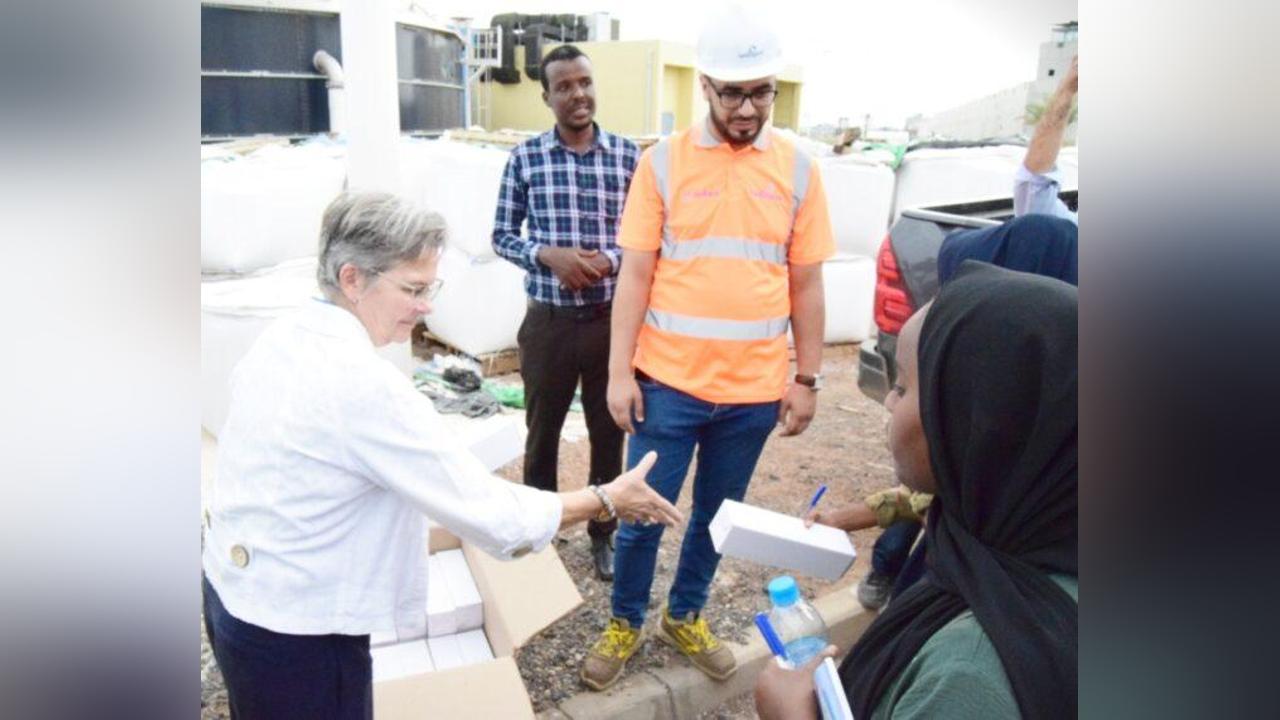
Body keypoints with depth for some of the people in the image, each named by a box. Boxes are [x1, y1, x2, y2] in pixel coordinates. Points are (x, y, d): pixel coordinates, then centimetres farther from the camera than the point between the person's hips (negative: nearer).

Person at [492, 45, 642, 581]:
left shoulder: (627, 155, -2)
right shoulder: (525, 158, -3)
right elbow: (502, 236, 1)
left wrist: (610, 261, -17)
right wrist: (549, 255, -17)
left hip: (612, 319, 1)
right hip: (548, 322, 0)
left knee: (609, 432, 13)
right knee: (542, 431, 15)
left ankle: (603, 534, 34)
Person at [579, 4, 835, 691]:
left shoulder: (797, 168, 1)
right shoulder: (663, 161, -3)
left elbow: (806, 284, 5)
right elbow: (635, 274, -4)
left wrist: (807, 378, 4)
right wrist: (619, 372, -7)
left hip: (755, 388, 2)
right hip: (667, 382, -2)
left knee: (717, 515, 17)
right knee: (642, 516, 9)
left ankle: (685, 616, 41)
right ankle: (624, 624, 34)